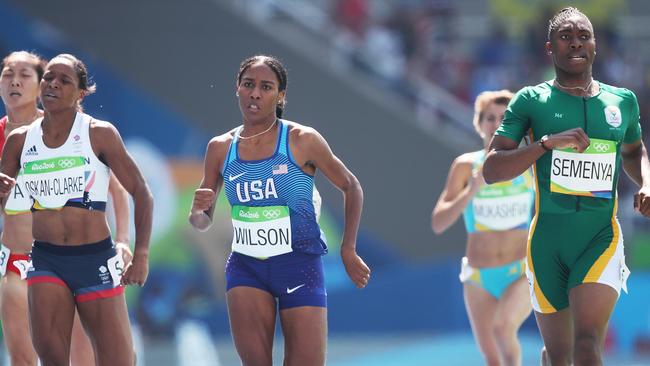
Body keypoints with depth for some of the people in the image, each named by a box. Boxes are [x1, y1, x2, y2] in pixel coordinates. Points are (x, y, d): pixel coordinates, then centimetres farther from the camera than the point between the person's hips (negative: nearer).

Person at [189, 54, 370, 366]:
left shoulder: (302, 141, -6)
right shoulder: (220, 148, 4)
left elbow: (351, 188, 5)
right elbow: (202, 222, 12)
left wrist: (348, 252, 2)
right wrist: (198, 210, -12)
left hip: (300, 266, -3)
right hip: (246, 267, 3)